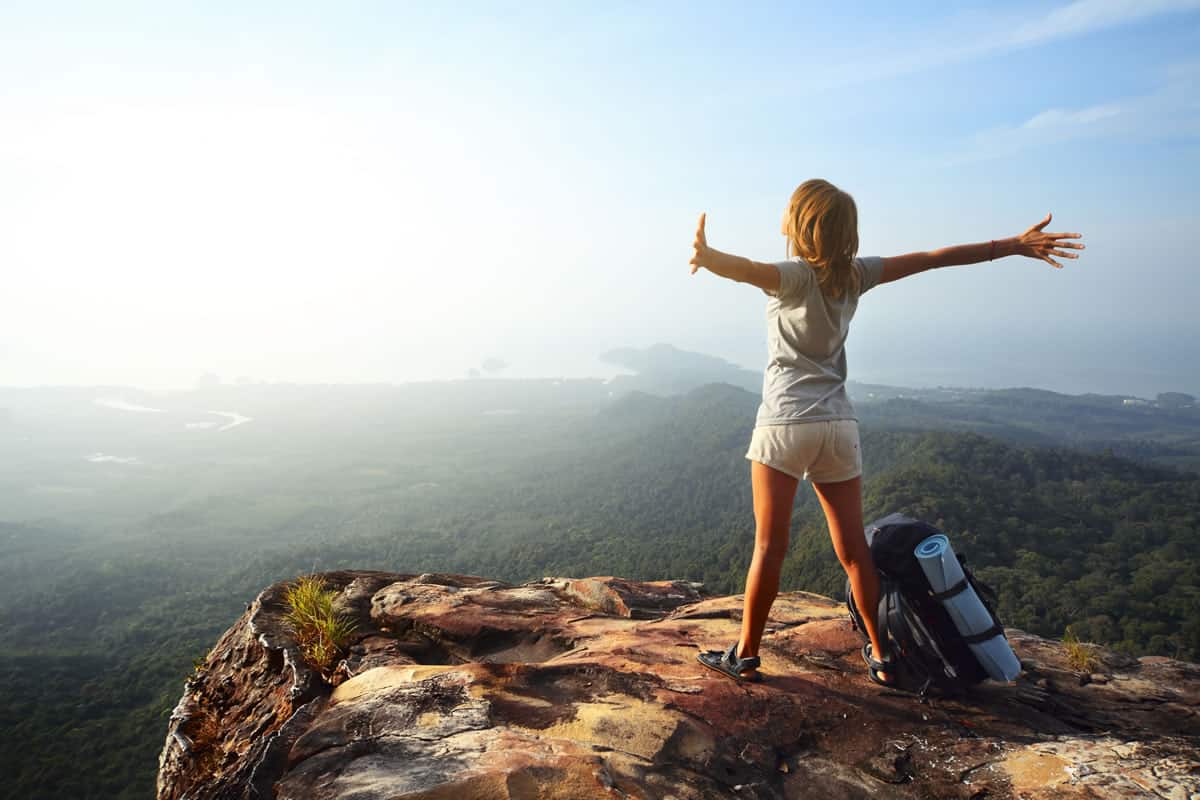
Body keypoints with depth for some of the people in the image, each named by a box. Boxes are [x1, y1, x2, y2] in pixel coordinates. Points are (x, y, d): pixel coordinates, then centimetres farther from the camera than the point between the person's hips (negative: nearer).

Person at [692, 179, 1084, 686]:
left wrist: (708, 257, -52)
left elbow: (749, 270, -32)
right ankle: (880, 656, 21)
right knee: (853, 548, 12)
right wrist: (1014, 245, 19)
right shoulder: (855, 274, 6)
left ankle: (746, 655, 9)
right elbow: (934, 258, 11)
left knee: (770, 546, 0)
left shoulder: (794, 275, -8)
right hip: (839, 425, 5)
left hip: (785, 422, -5)